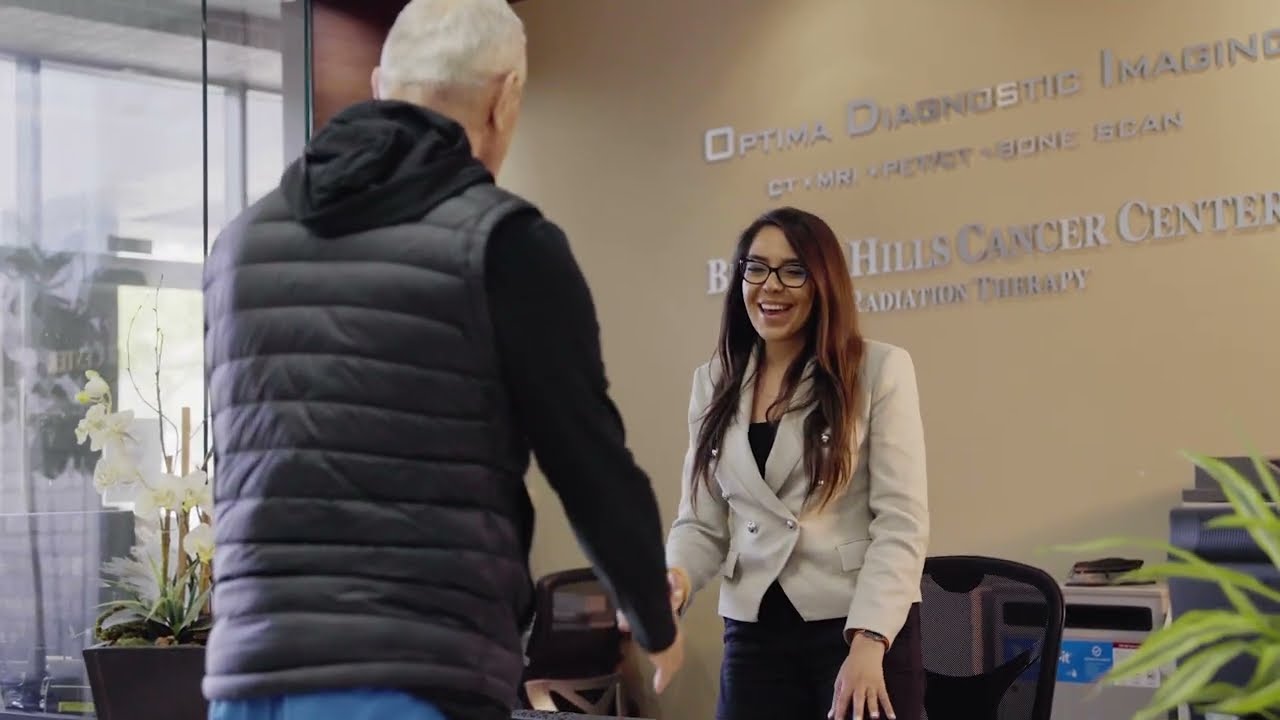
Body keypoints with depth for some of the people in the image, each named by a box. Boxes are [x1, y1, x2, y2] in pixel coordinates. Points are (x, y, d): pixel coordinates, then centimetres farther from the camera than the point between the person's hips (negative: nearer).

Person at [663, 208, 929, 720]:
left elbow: (902, 520, -9)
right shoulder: (715, 382, 9)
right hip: (754, 635, 3)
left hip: (865, 627, -3)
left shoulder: (880, 369, -4)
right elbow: (701, 521, 8)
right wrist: (676, 577, -13)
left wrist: (868, 641, -18)